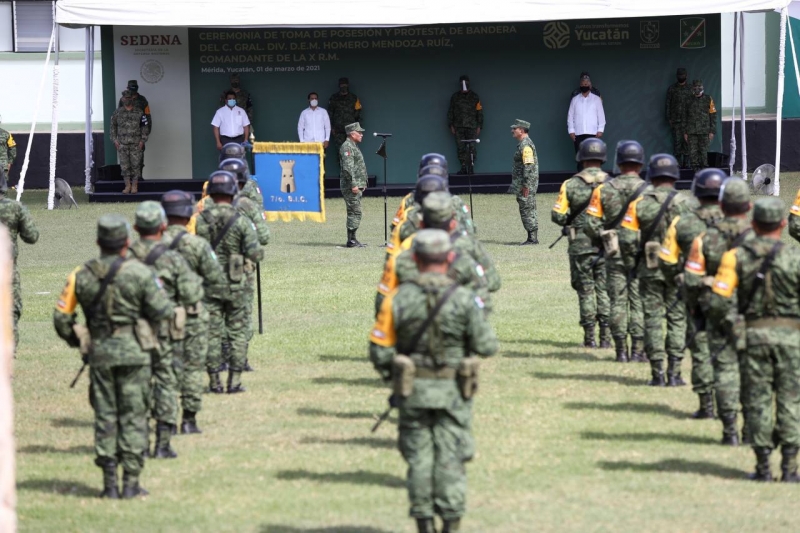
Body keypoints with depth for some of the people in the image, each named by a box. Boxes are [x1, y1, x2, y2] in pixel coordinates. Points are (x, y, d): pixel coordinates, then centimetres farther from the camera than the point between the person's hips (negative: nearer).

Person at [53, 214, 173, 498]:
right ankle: (131, 482, 3)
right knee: (133, 416, 4)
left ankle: (109, 483, 8)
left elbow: (61, 317, 2)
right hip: (134, 351, -2)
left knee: (105, 416, 9)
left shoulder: (81, 276, -1)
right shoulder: (139, 273, -10)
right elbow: (162, 312, -9)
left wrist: (77, 341, 18)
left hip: (99, 353, 2)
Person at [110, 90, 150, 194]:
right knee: (124, 165, -1)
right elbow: (113, 126, 12)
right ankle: (127, 185, 5)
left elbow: (145, 127, 5)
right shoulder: (118, 112, 7)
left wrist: (143, 140, -4)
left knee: (135, 165, -2)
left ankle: (135, 186, 4)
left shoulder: (139, 113, 4)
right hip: (122, 144, 1)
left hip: (136, 144, -1)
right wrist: (114, 140, 2)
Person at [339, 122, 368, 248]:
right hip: (351, 185, -10)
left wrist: (362, 184, 24)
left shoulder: (353, 146, 19)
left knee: (354, 213, 11)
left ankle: (352, 239, 14)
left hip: (357, 185, 10)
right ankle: (351, 241, -10)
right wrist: (353, 184, -25)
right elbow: (348, 168, -22)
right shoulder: (347, 147, -13)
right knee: (355, 212, -11)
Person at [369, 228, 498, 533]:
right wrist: (480, 313, 10)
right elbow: (487, 347, -8)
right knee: (450, 459, 5)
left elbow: (379, 350, -6)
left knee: (419, 458, 10)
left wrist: (392, 376, 13)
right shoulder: (463, 299, -12)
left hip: (412, 392, 1)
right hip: (453, 393, -1)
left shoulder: (398, 299, -8)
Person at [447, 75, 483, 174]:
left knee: (472, 147, -7)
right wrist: (451, 125, 6)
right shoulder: (455, 97, 11)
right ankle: (463, 167, 2)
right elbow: (450, 111, 13)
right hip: (458, 127, 2)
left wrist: (479, 126, 2)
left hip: (472, 126, -2)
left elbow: (479, 111, 7)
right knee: (460, 148, -2)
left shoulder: (474, 96, 7)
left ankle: (470, 167, -2)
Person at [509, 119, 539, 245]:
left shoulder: (525, 145, -16)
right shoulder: (523, 144, 17)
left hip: (527, 184, -11)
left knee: (527, 211, -8)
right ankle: (532, 238, 13)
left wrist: (525, 186, -22)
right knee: (528, 211, 11)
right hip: (523, 183, 11)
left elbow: (528, 166, -22)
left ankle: (533, 238, -7)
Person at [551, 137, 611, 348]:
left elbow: (557, 215, -5)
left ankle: (589, 336, 5)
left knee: (586, 290, 7)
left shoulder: (571, 184, -4)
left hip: (580, 245, 0)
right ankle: (606, 336, 1)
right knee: (604, 289, 6)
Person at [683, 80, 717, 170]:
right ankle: (696, 169, -3)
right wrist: (685, 132, 7)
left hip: (704, 131, -2)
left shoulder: (708, 99, 2)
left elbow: (713, 116, 2)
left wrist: (712, 132, -4)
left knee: (703, 152, 0)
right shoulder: (689, 101, 9)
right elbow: (685, 117, 13)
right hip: (691, 131, 2)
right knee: (692, 152, -5)